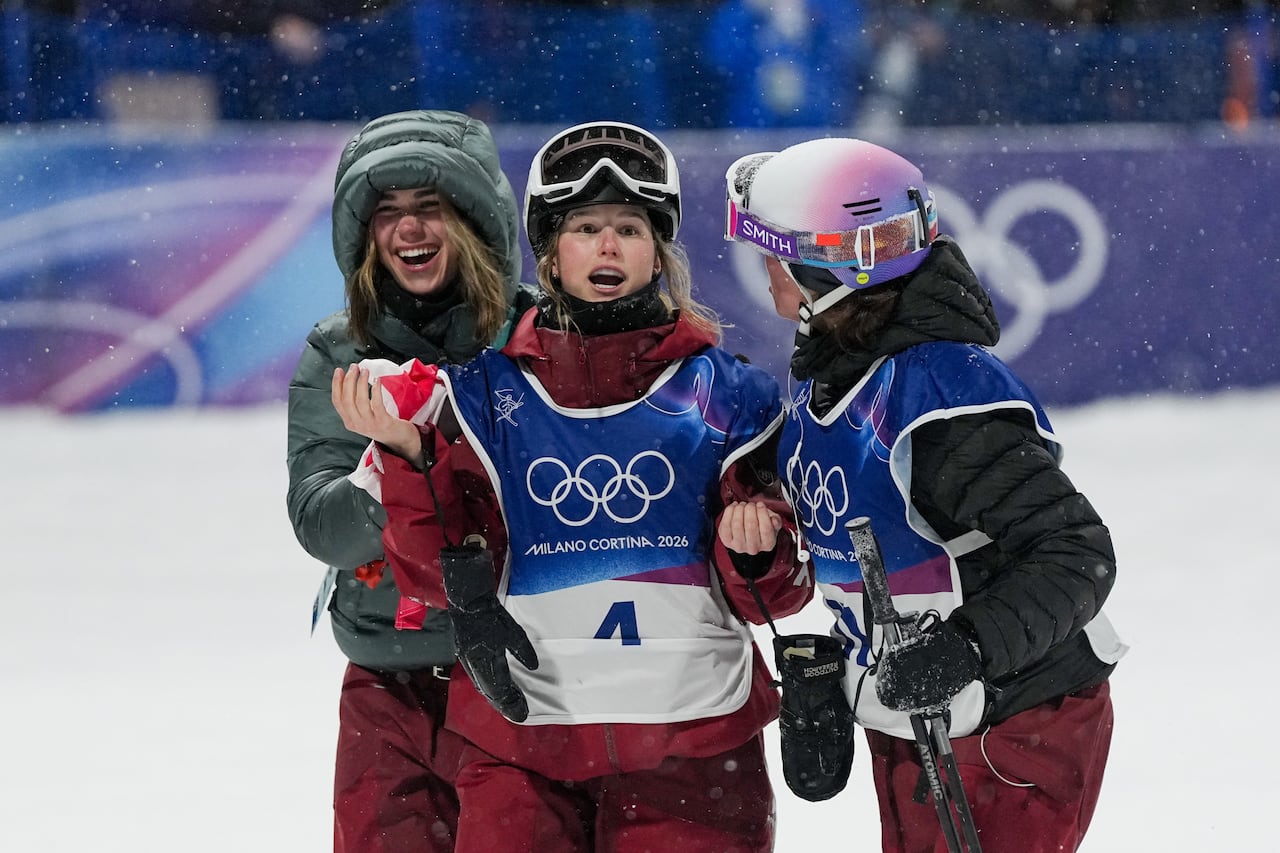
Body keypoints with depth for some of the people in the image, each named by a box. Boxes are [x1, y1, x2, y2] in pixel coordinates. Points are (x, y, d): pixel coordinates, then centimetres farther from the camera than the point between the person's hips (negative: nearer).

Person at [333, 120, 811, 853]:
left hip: (692, 748, 0)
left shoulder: (721, 391, 4)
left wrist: (756, 550, -15)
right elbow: (435, 579, 2)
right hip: (522, 746, 0)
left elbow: (773, 597, 6)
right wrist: (411, 462, -11)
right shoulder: (487, 393, 5)